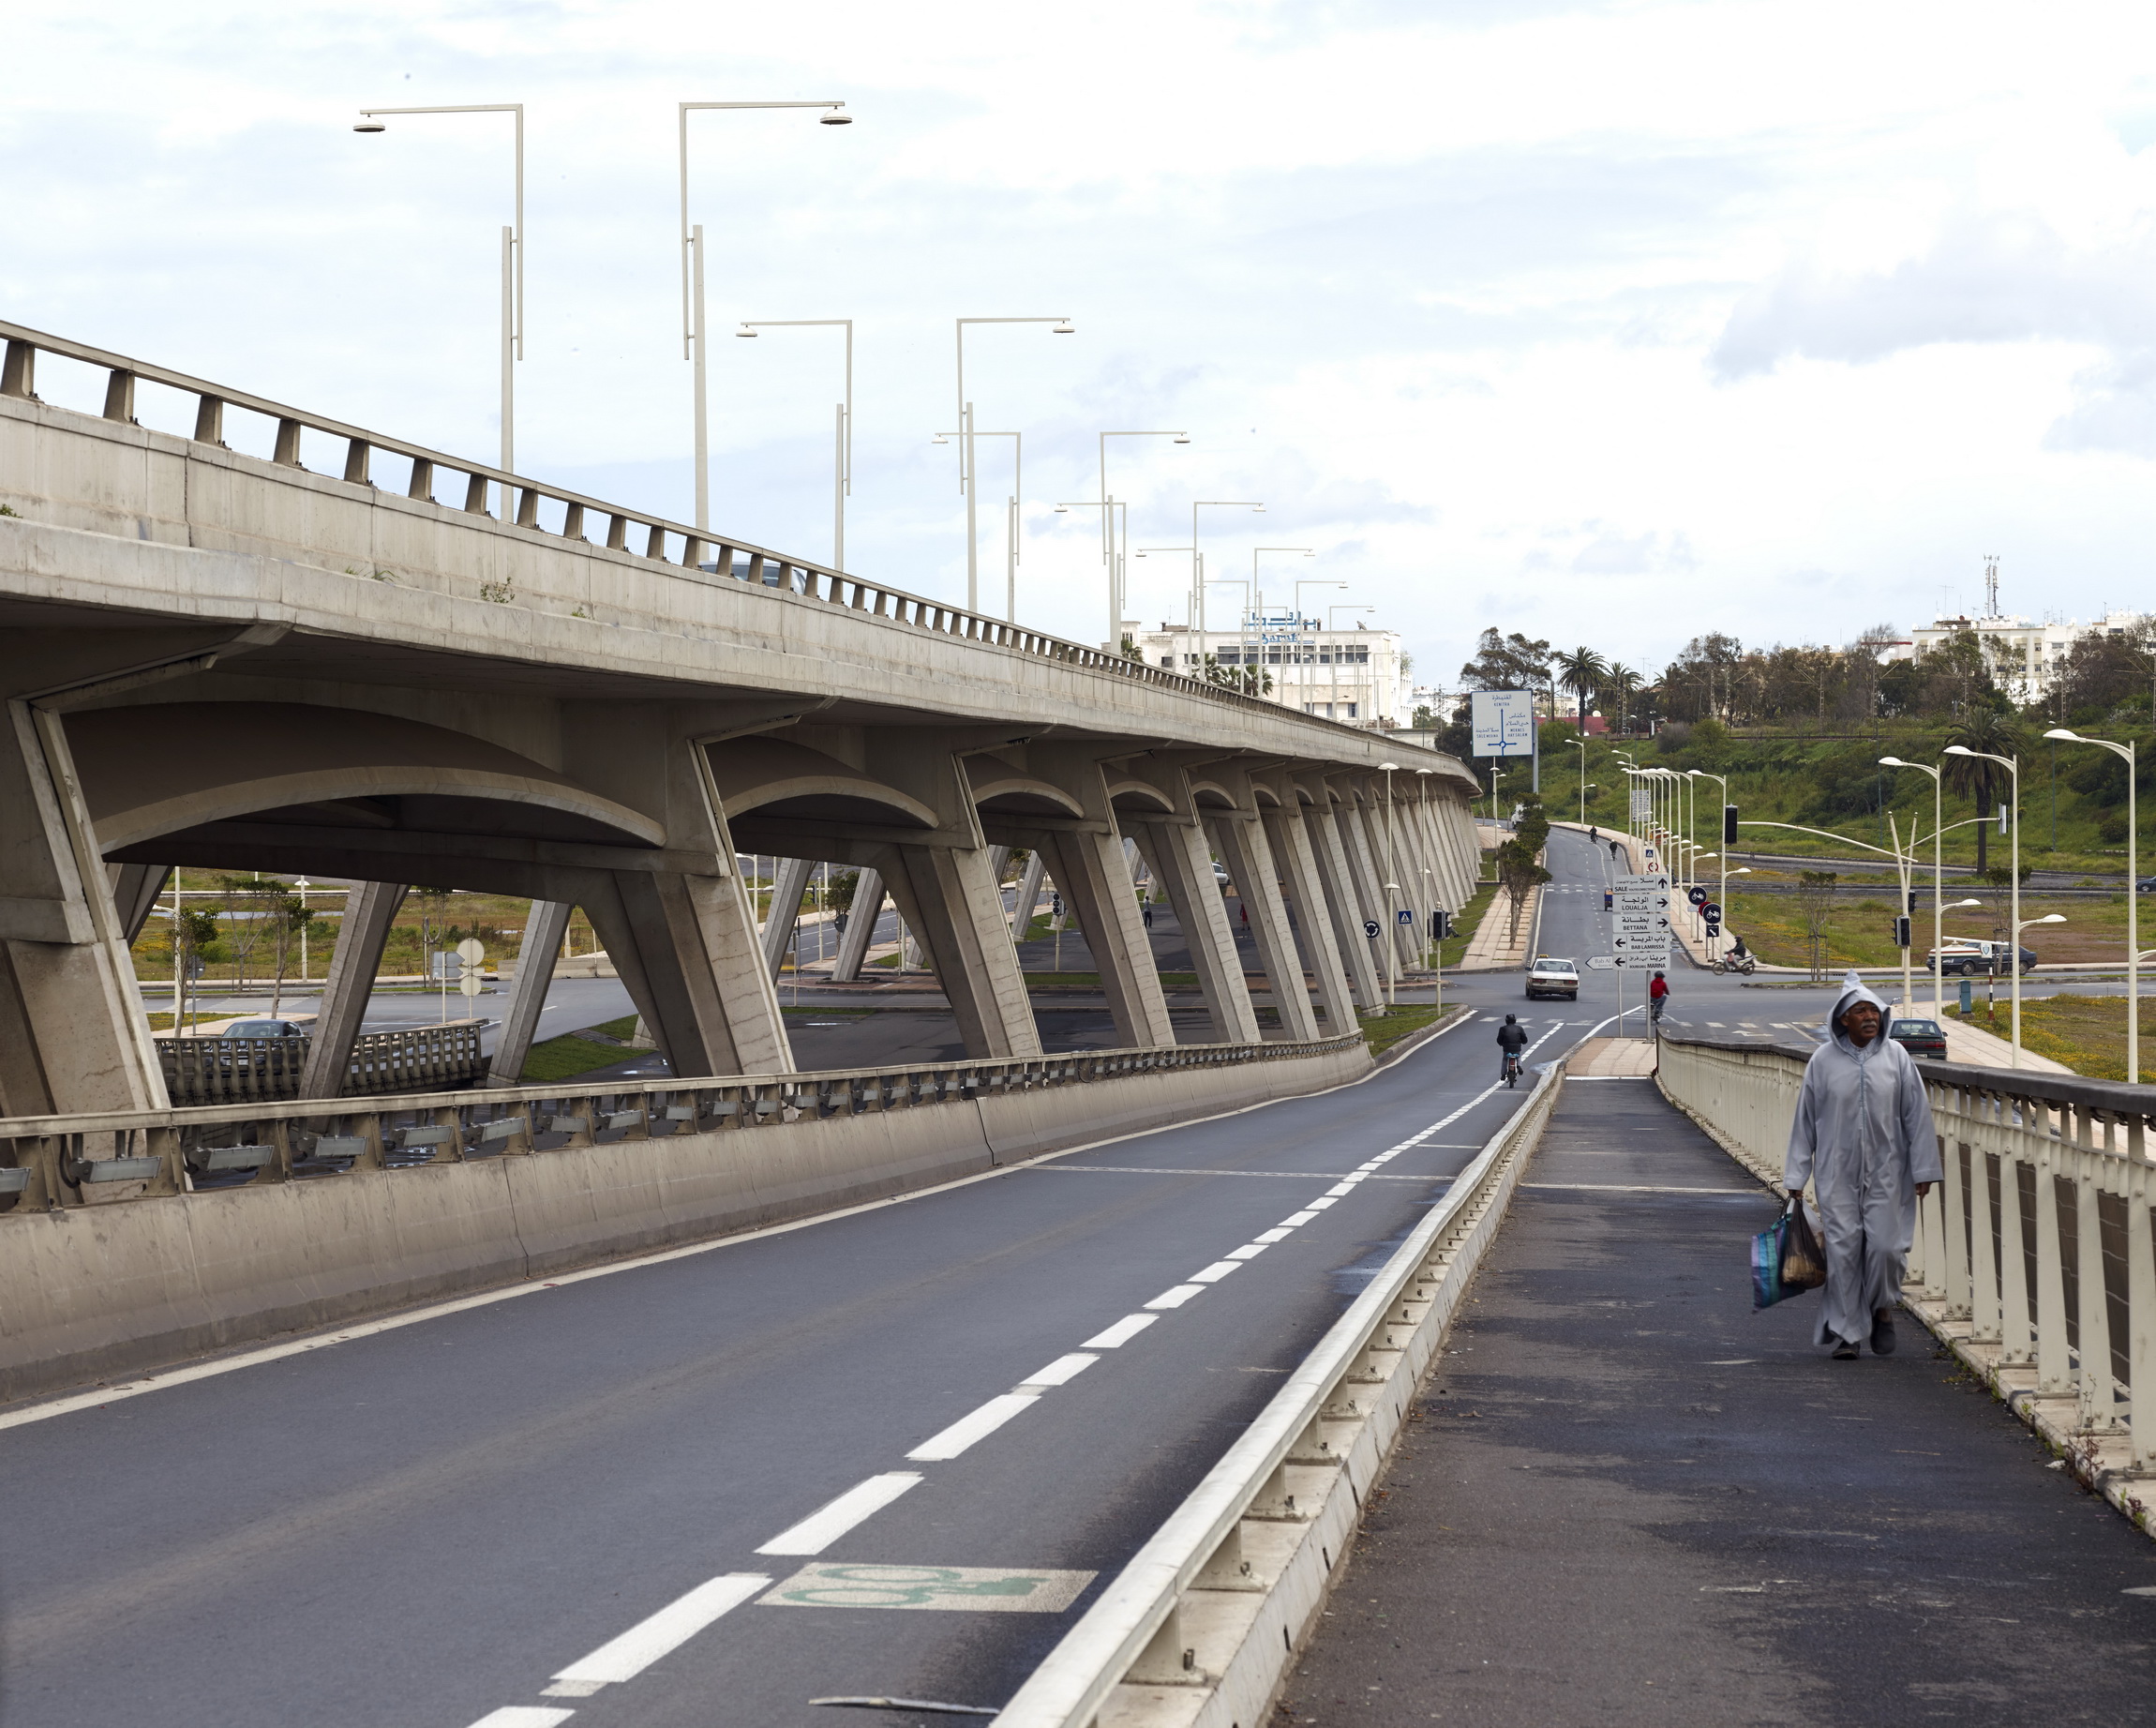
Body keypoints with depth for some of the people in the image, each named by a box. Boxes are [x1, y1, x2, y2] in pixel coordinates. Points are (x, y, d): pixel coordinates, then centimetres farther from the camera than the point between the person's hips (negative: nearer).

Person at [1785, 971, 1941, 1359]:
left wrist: (1923, 1168, 2)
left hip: (1885, 1172, 0)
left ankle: (1882, 1308, 22)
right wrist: (1796, 1177, 4)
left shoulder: (1895, 1056, 2)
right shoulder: (1823, 1060, 0)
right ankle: (1847, 1333, 7)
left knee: (1886, 1246, -7)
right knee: (1842, 1250, -2)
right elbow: (1805, 1120, 5)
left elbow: (1917, 1114, 5)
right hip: (1837, 1174, 0)